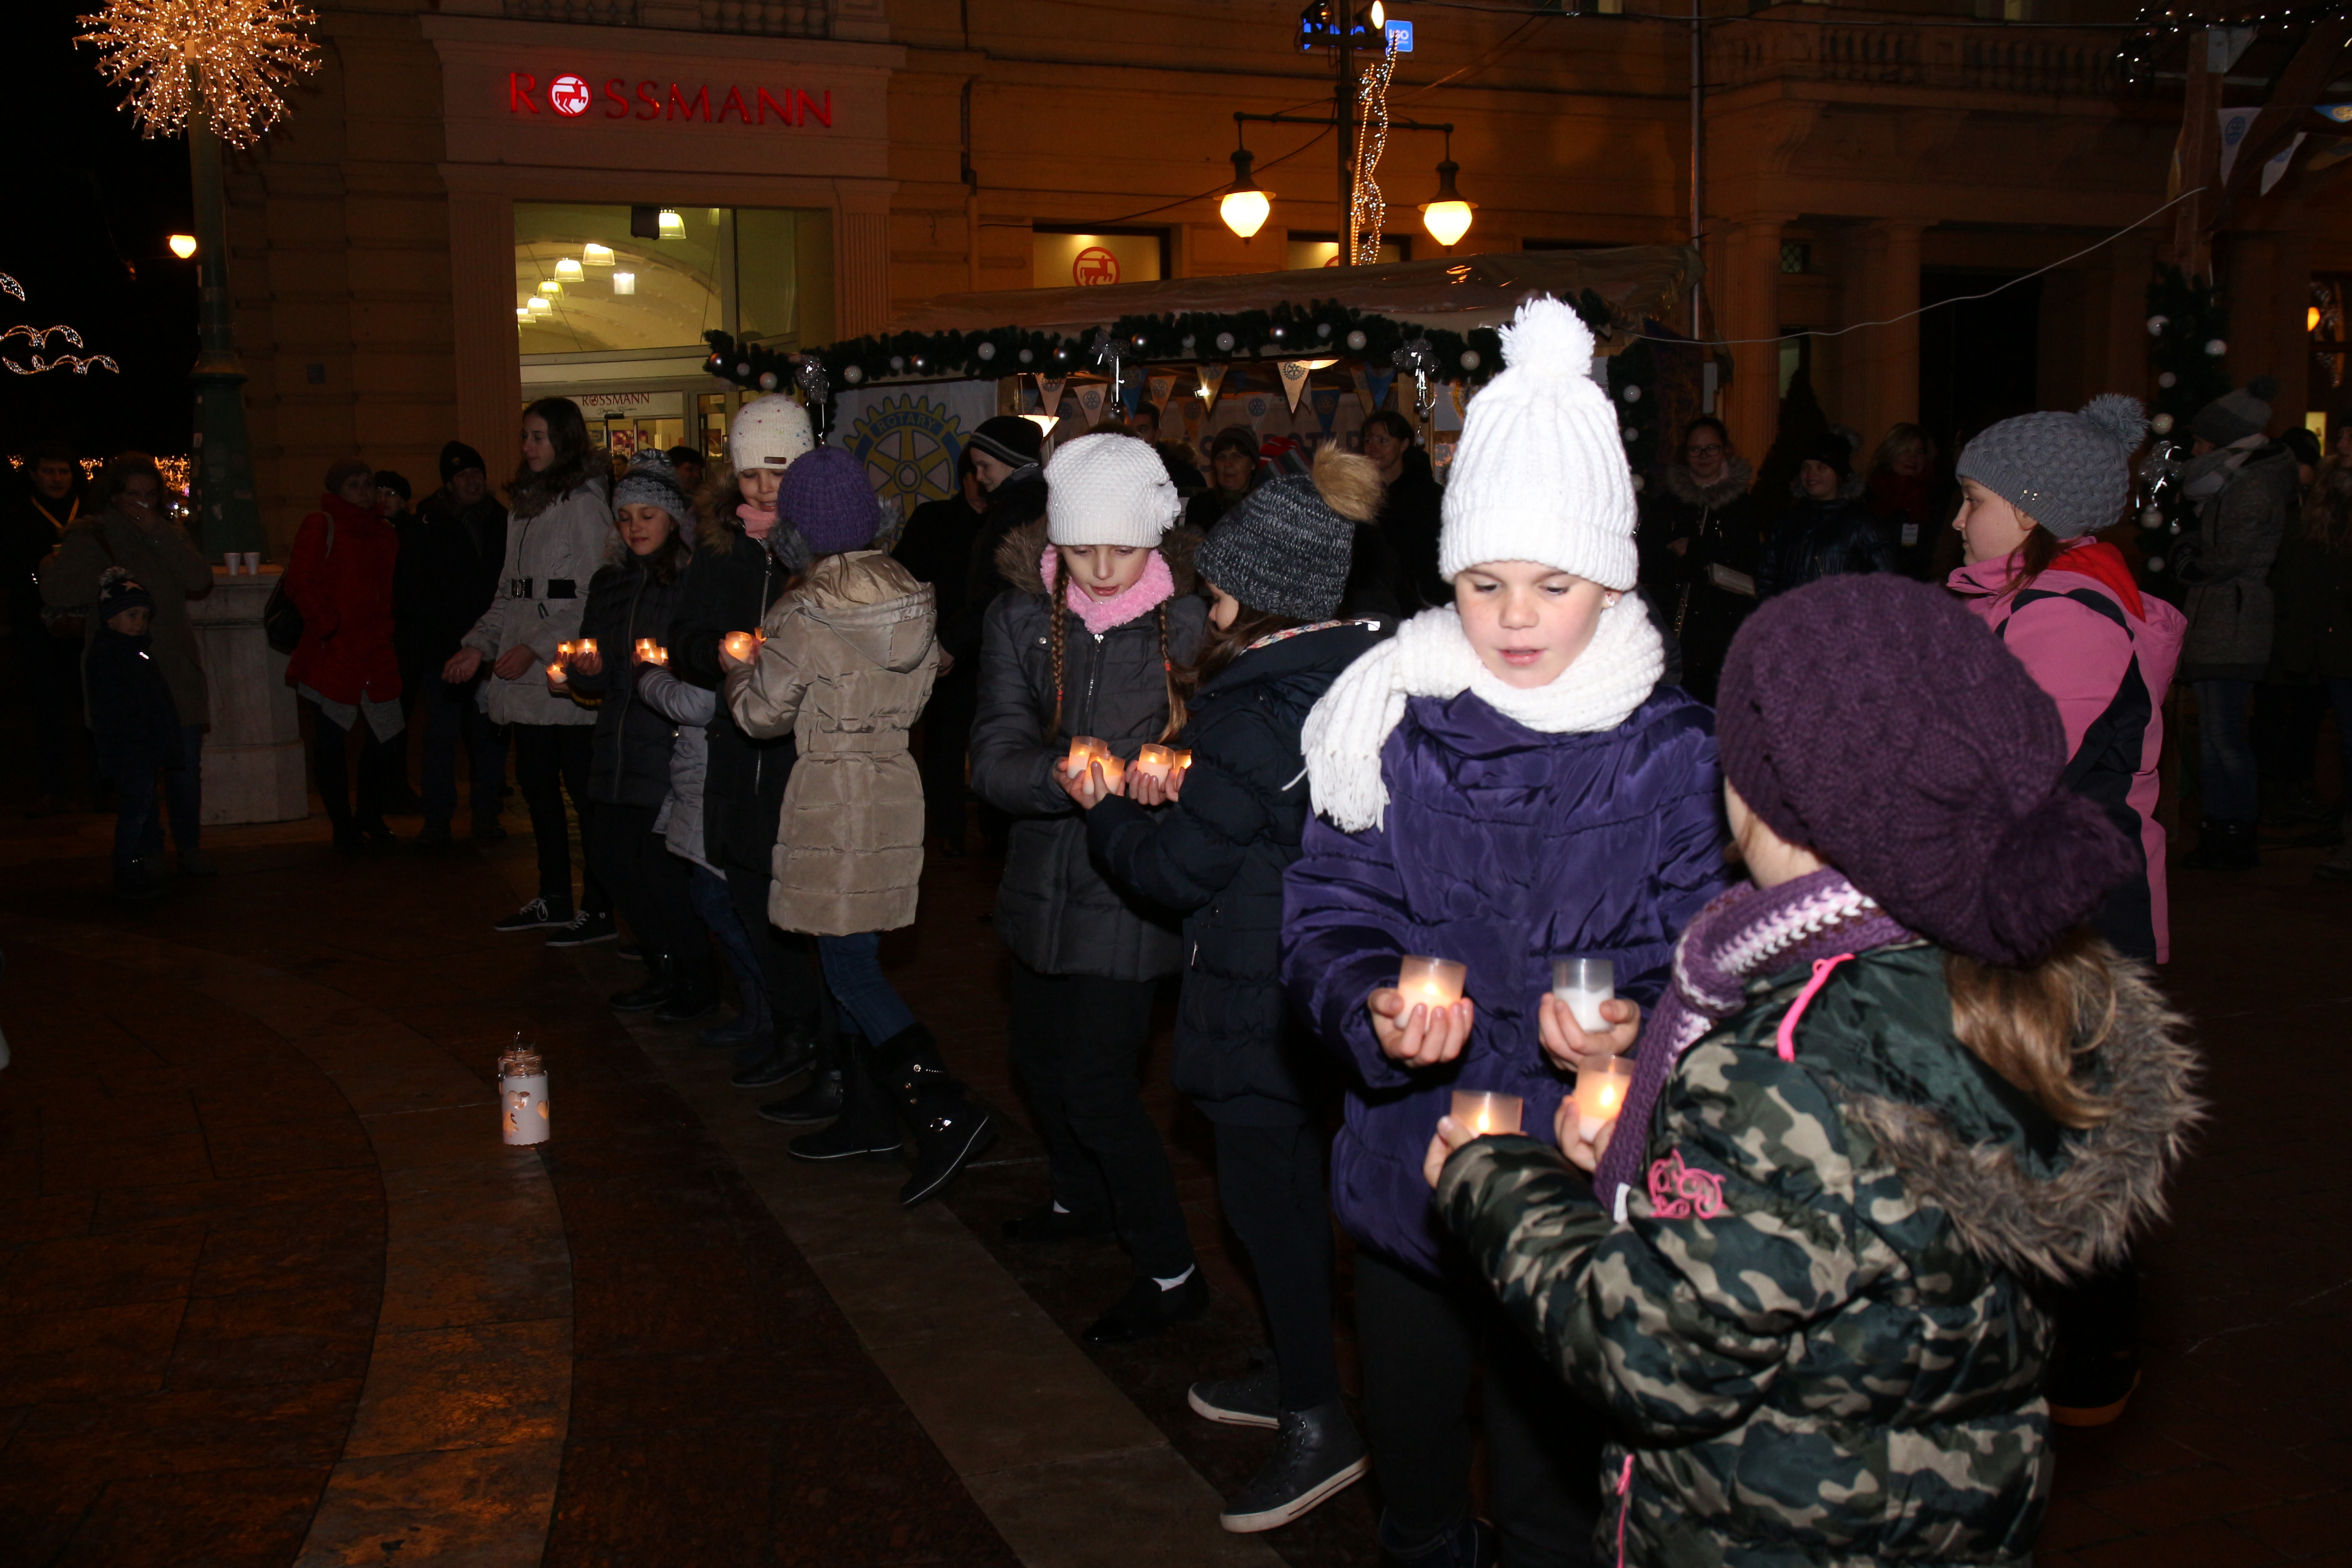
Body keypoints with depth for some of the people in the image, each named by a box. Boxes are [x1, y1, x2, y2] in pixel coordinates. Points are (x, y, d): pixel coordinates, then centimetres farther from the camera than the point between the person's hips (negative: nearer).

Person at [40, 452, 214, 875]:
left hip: (176, 669, 3)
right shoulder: (90, 536, 3)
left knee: (186, 760, 0)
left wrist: (157, 533, -8)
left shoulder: (169, 532, 13)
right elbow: (55, 590, -6)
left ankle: (190, 848, 11)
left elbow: (201, 580, -3)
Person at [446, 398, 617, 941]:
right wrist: (479, 645, 10)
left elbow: (594, 600, -13)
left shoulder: (584, 504, -8)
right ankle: (554, 900, 23)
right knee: (536, 785, 12)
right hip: (527, 681, 8)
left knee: (582, 789, -3)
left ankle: (598, 910, 4)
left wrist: (537, 647, -17)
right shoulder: (523, 505, 17)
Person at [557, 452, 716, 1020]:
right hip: (618, 744, 7)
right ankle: (665, 971, 21)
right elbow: (596, 684, 16)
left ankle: (698, 979, 9)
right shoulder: (609, 584, 16)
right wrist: (585, 674, -6)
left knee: (657, 861, -9)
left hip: (672, 741, -7)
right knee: (608, 852, 4)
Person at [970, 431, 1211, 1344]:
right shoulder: (1021, 619, -4)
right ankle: (1081, 1199, 49)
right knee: (1038, 1051, 21)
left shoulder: (1192, 625, -14)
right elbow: (994, 756, -13)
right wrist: (1069, 776, -33)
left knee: (1098, 1082, -5)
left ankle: (1171, 1274, 14)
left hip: (1131, 889, -5)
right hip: (1045, 876, 6)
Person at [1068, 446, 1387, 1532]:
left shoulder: (1248, 719, -25)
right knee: (1286, 1180, 21)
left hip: (1260, 1001, -9)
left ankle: (1317, 1425, 15)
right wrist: (1179, 793, 6)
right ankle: (1296, 1373, 37)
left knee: (1265, 1191, 3)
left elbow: (1174, 869, -16)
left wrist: (1105, 806, 1)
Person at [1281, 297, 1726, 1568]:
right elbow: (1328, 915, -4)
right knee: (1407, 1446, 22)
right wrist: (1374, 1008, -24)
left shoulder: (1673, 752, -5)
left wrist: (1633, 1020, -26)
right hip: (1408, 1167, 2)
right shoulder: (1391, 726, -3)